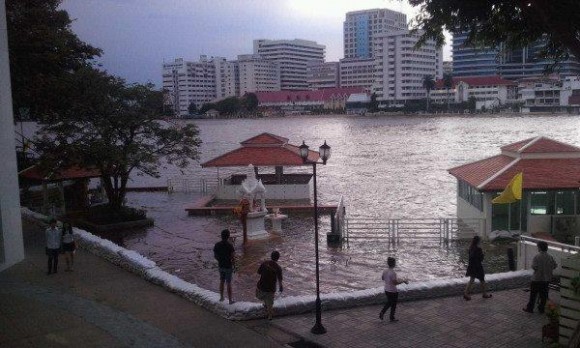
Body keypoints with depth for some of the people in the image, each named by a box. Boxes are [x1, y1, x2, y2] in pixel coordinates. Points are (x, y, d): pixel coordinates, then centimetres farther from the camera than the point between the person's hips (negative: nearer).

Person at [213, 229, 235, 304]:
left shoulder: (217, 245, -6)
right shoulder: (230, 245, -21)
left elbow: (215, 255, 2)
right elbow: (233, 256, -20)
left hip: (220, 266, 4)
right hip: (228, 266, -4)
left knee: (221, 281, 20)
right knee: (228, 283, 4)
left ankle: (221, 297, 30)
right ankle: (230, 299, 13)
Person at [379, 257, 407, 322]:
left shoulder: (385, 271, -2)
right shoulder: (393, 273, -27)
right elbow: (395, 283, -27)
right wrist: (403, 281, -15)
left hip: (386, 290, 7)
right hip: (393, 291, -7)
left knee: (389, 302, 26)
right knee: (393, 305, 11)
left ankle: (382, 313, 17)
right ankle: (392, 318, 24)